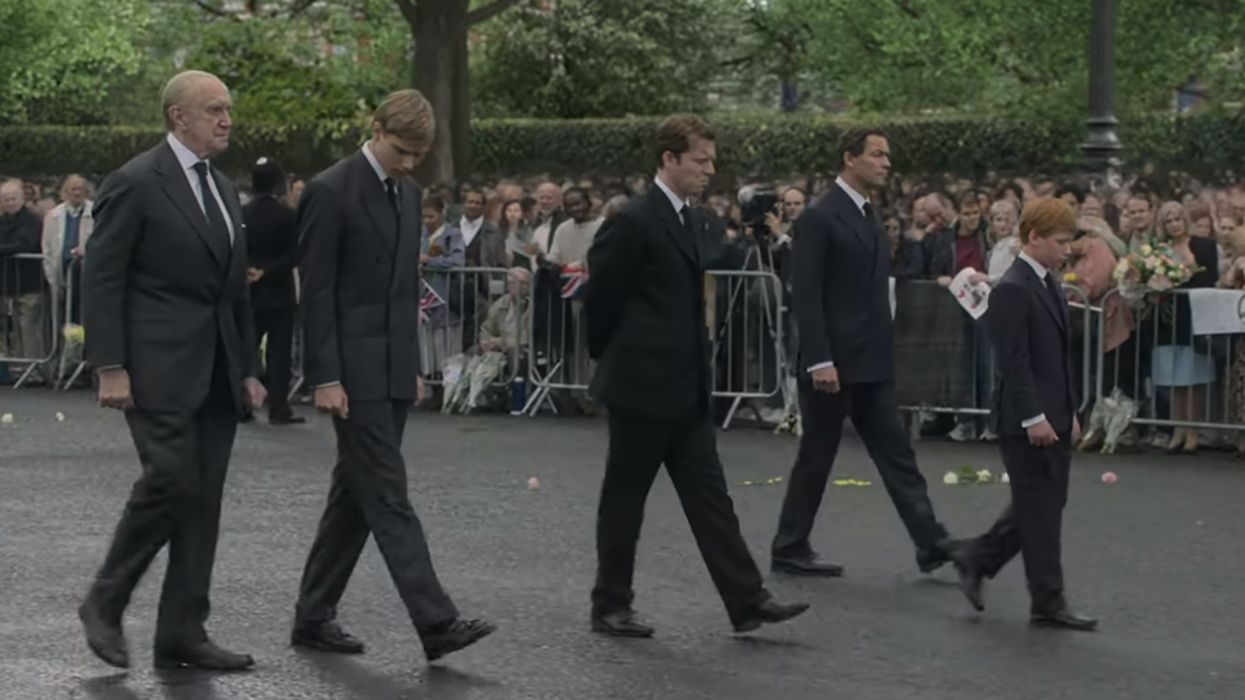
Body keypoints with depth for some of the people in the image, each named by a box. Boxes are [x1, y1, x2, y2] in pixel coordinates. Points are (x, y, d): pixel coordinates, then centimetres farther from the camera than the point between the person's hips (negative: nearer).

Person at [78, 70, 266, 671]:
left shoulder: (222, 190, 17)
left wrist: (247, 368, 16)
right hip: (159, 367, -7)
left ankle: (181, 634, 9)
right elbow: (101, 279, -10)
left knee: (203, 499, 5)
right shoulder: (136, 183, -7)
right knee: (170, 481, -14)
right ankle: (104, 602, 5)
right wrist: (109, 368, -16)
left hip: (216, 372, 7)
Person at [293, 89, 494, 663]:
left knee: (356, 496, 11)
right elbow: (316, 293, -13)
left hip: (393, 369, 8)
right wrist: (326, 378, -16)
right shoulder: (331, 192, -11)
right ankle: (436, 623, -13)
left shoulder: (408, 194, 13)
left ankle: (314, 617, 18)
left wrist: (414, 365, 18)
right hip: (353, 370, -8)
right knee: (388, 497, -9)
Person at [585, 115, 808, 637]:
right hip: (642, 385, -8)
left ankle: (747, 601, 4)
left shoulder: (691, 221, 13)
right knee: (625, 497, 3)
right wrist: (611, 359, 1)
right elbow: (600, 298, -10)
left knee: (709, 495, 5)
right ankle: (610, 606, 13)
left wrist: (696, 365, 15)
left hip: (686, 388, 8)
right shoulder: (634, 222, -14)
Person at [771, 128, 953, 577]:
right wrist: (819, 361, -21)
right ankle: (789, 548, 14)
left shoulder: (868, 218, 15)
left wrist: (885, 353, 15)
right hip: (834, 363, -8)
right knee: (817, 456, 2)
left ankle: (932, 544, 1)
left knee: (896, 455, 3)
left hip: (871, 364, 8)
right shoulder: (820, 217, -11)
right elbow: (805, 295, -16)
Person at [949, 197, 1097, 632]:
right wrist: (1033, 418, -22)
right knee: (1040, 511, -2)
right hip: (1028, 422, -9)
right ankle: (1048, 605, 5)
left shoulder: (1049, 285, 15)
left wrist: (1070, 413, 18)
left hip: (1053, 418, 9)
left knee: (1044, 507, 13)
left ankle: (977, 558, 26)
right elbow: (1014, 362, -20)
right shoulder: (1012, 290, -15)